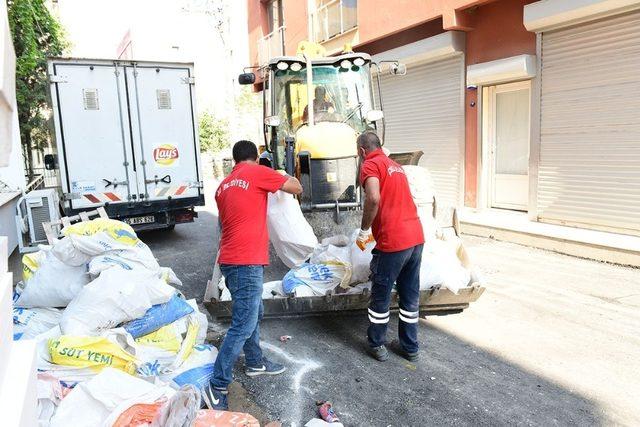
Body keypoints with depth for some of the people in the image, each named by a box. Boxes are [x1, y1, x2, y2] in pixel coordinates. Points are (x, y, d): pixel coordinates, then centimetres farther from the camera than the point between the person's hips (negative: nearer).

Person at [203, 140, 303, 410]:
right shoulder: (257, 172, -6)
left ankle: (254, 362, 38)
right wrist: (287, 178, 22)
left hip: (231, 260, 9)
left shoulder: (223, 186, 16)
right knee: (243, 326, -4)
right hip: (246, 262, -9)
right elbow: (297, 188, 1)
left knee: (254, 313, 23)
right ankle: (217, 387, 1)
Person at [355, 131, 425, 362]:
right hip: (416, 237, 8)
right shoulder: (395, 165, 21)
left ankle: (377, 345, 23)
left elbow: (374, 198, -23)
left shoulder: (371, 165, -4)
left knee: (381, 297, 9)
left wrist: (364, 231, -10)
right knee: (410, 295, 16)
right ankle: (410, 347, 28)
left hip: (393, 242, -7)